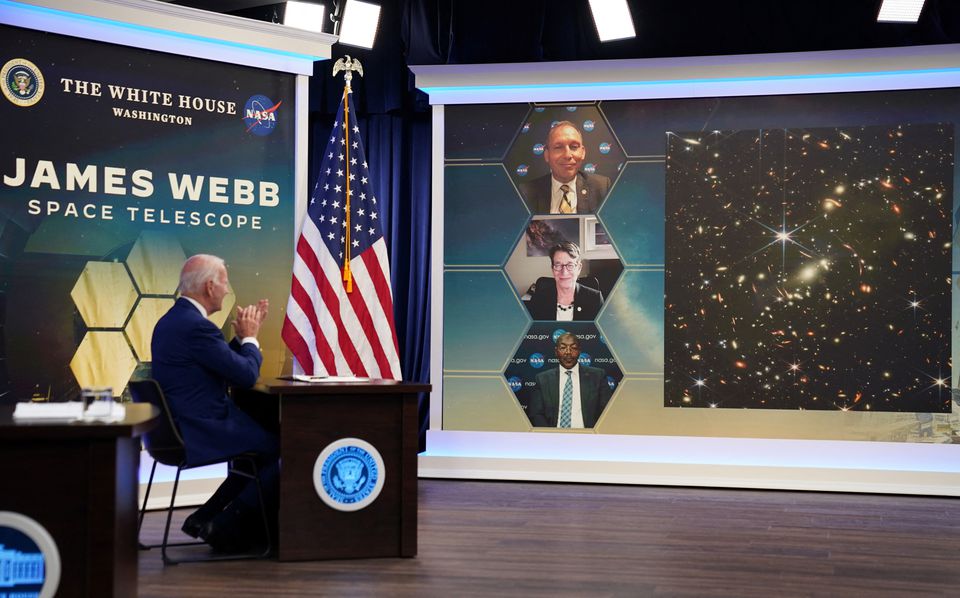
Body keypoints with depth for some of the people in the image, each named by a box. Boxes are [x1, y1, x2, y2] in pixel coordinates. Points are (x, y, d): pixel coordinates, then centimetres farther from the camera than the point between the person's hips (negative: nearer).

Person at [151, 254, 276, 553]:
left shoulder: (172, 320, 12)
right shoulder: (197, 326, -21)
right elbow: (247, 374, -16)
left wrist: (243, 336, 14)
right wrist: (249, 337, 0)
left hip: (181, 428, 11)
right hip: (201, 433, -11)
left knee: (265, 441, 19)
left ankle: (207, 517, 19)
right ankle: (225, 527, 5)